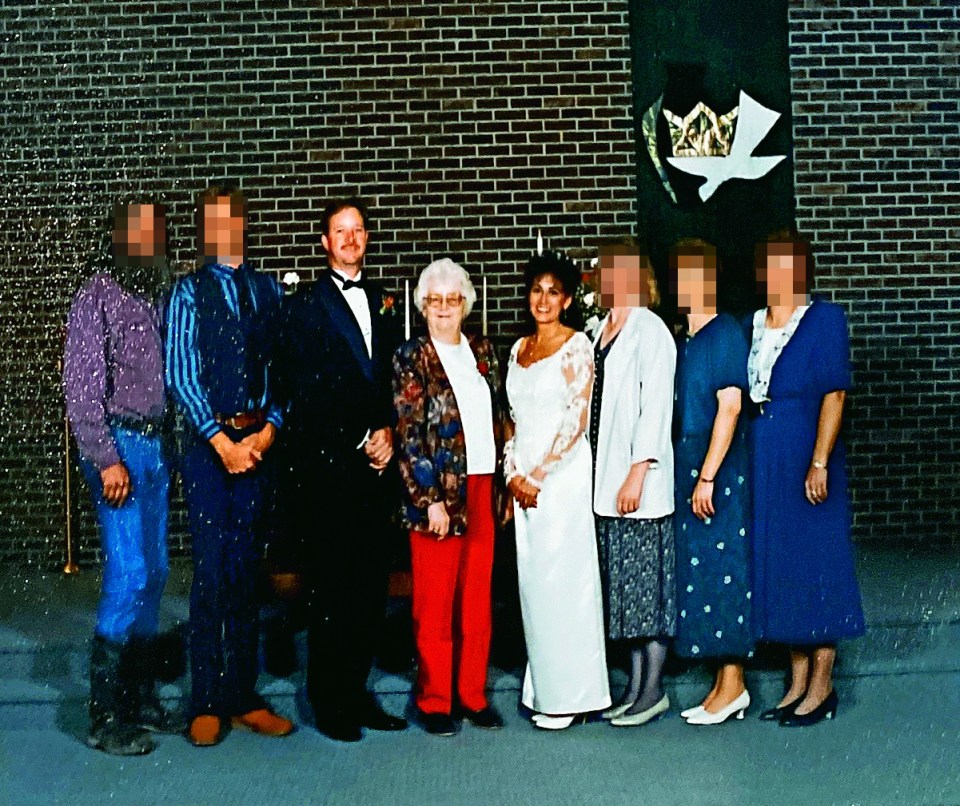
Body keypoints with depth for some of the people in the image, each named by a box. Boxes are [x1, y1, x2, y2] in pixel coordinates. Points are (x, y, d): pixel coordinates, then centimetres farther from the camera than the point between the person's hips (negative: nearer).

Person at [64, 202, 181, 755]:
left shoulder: (156, 297, 12)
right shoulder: (97, 299, -7)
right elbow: (82, 388, -12)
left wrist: (167, 448, 8)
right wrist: (107, 460, -16)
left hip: (155, 445, 7)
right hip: (119, 445, -7)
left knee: (153, 574, 10)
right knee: (128, 576, -9)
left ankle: (141, 698, 21)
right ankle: (105, 716, 1)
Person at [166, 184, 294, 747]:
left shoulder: (270, 291, 10)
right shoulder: (189, 292, 2)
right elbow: (180, 374, -4)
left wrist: (267, 431, -6)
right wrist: (224, 442, -10)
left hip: (258, 443, 3)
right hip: (210, 443, -3)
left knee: (248, 570, 8)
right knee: (212, 570, -3)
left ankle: (245, 698, 17)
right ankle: (207, 704, 9)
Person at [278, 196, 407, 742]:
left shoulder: (383, 304, 18)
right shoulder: (308, 307, 0)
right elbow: (306, 394, -6)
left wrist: (388, 433, 0)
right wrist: (361, 441, -6)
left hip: (376, 468, 5)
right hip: (328, 466, -5)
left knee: (371, 587, 6)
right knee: (331, 587, -1)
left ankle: (357, 693, 18)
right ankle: (330, 702, 10)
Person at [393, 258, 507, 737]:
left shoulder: (482, 353, 12)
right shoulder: (411, 359, -3)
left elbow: (497, 421, 15)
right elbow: (408, 437, -8)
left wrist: (503, 481, 10)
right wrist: (430, 499, -13)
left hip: (482, 491, 5)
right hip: (437, 493, -5)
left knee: (478, 600, 10)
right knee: (435, 603, 4)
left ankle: (473, 695, 22)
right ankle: (434, 701, 16)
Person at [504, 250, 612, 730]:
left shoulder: (576, 346, -5)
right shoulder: (519, 349, 15)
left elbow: (576, 421, -11)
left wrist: (539, 475, -11)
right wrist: (513, 473, 3)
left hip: (562, 474, -6)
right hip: (523, 479, 7)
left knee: (562, 579, -4)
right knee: (532, 582, 9)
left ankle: (569, 694, 7)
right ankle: (543, 686, 20)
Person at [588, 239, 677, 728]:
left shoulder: (650, 331, -8)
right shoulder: (603, 330, 15)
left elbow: (656, 408, -14)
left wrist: (637, 474, -18)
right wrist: (606, 477, 13)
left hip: (638, 483, -8)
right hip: (605, 479, 8)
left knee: (646, 583, -1)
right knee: (621, 586, 11)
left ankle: (653, 691, 9)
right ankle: (635, 685, 20)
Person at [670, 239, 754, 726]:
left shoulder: (726, 334, -10)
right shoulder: (681, 339, 14)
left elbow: (730, 408, -16)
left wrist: (707, 476, -19)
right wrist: (687, 474, 11)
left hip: (719, 468, -8)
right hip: (686, 466, 9)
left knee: (721, 568, -3)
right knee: (698, 569, 10)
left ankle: (732, 685, 7)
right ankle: (725, 685, 19)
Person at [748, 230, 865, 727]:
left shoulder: (824, 318, -5)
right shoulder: (753, 325, 12)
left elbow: (834, 393, -11)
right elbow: (742, 397, 11)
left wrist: (819, 462, -18)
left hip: (805, 460, -6)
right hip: (763, 463, 6)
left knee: (814, 564, 0)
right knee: (777, 565, 10)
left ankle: (822, 688, 11)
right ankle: (798, 683, 21)